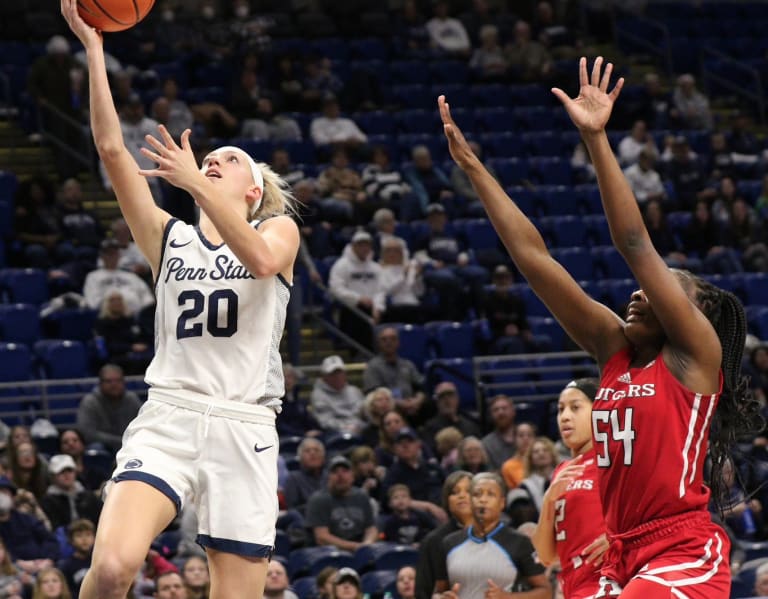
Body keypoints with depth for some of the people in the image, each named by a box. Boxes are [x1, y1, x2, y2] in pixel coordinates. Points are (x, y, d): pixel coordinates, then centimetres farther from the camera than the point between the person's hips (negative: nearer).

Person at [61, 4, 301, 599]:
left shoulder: (279, 228, 13)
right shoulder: (169, 237, 17)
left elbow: (261, 260, -13)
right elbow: (112, 149, 5)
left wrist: (194, 182, -20)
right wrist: (94, 48, -2)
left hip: (244, 431, -1)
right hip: (167, 420, 1)